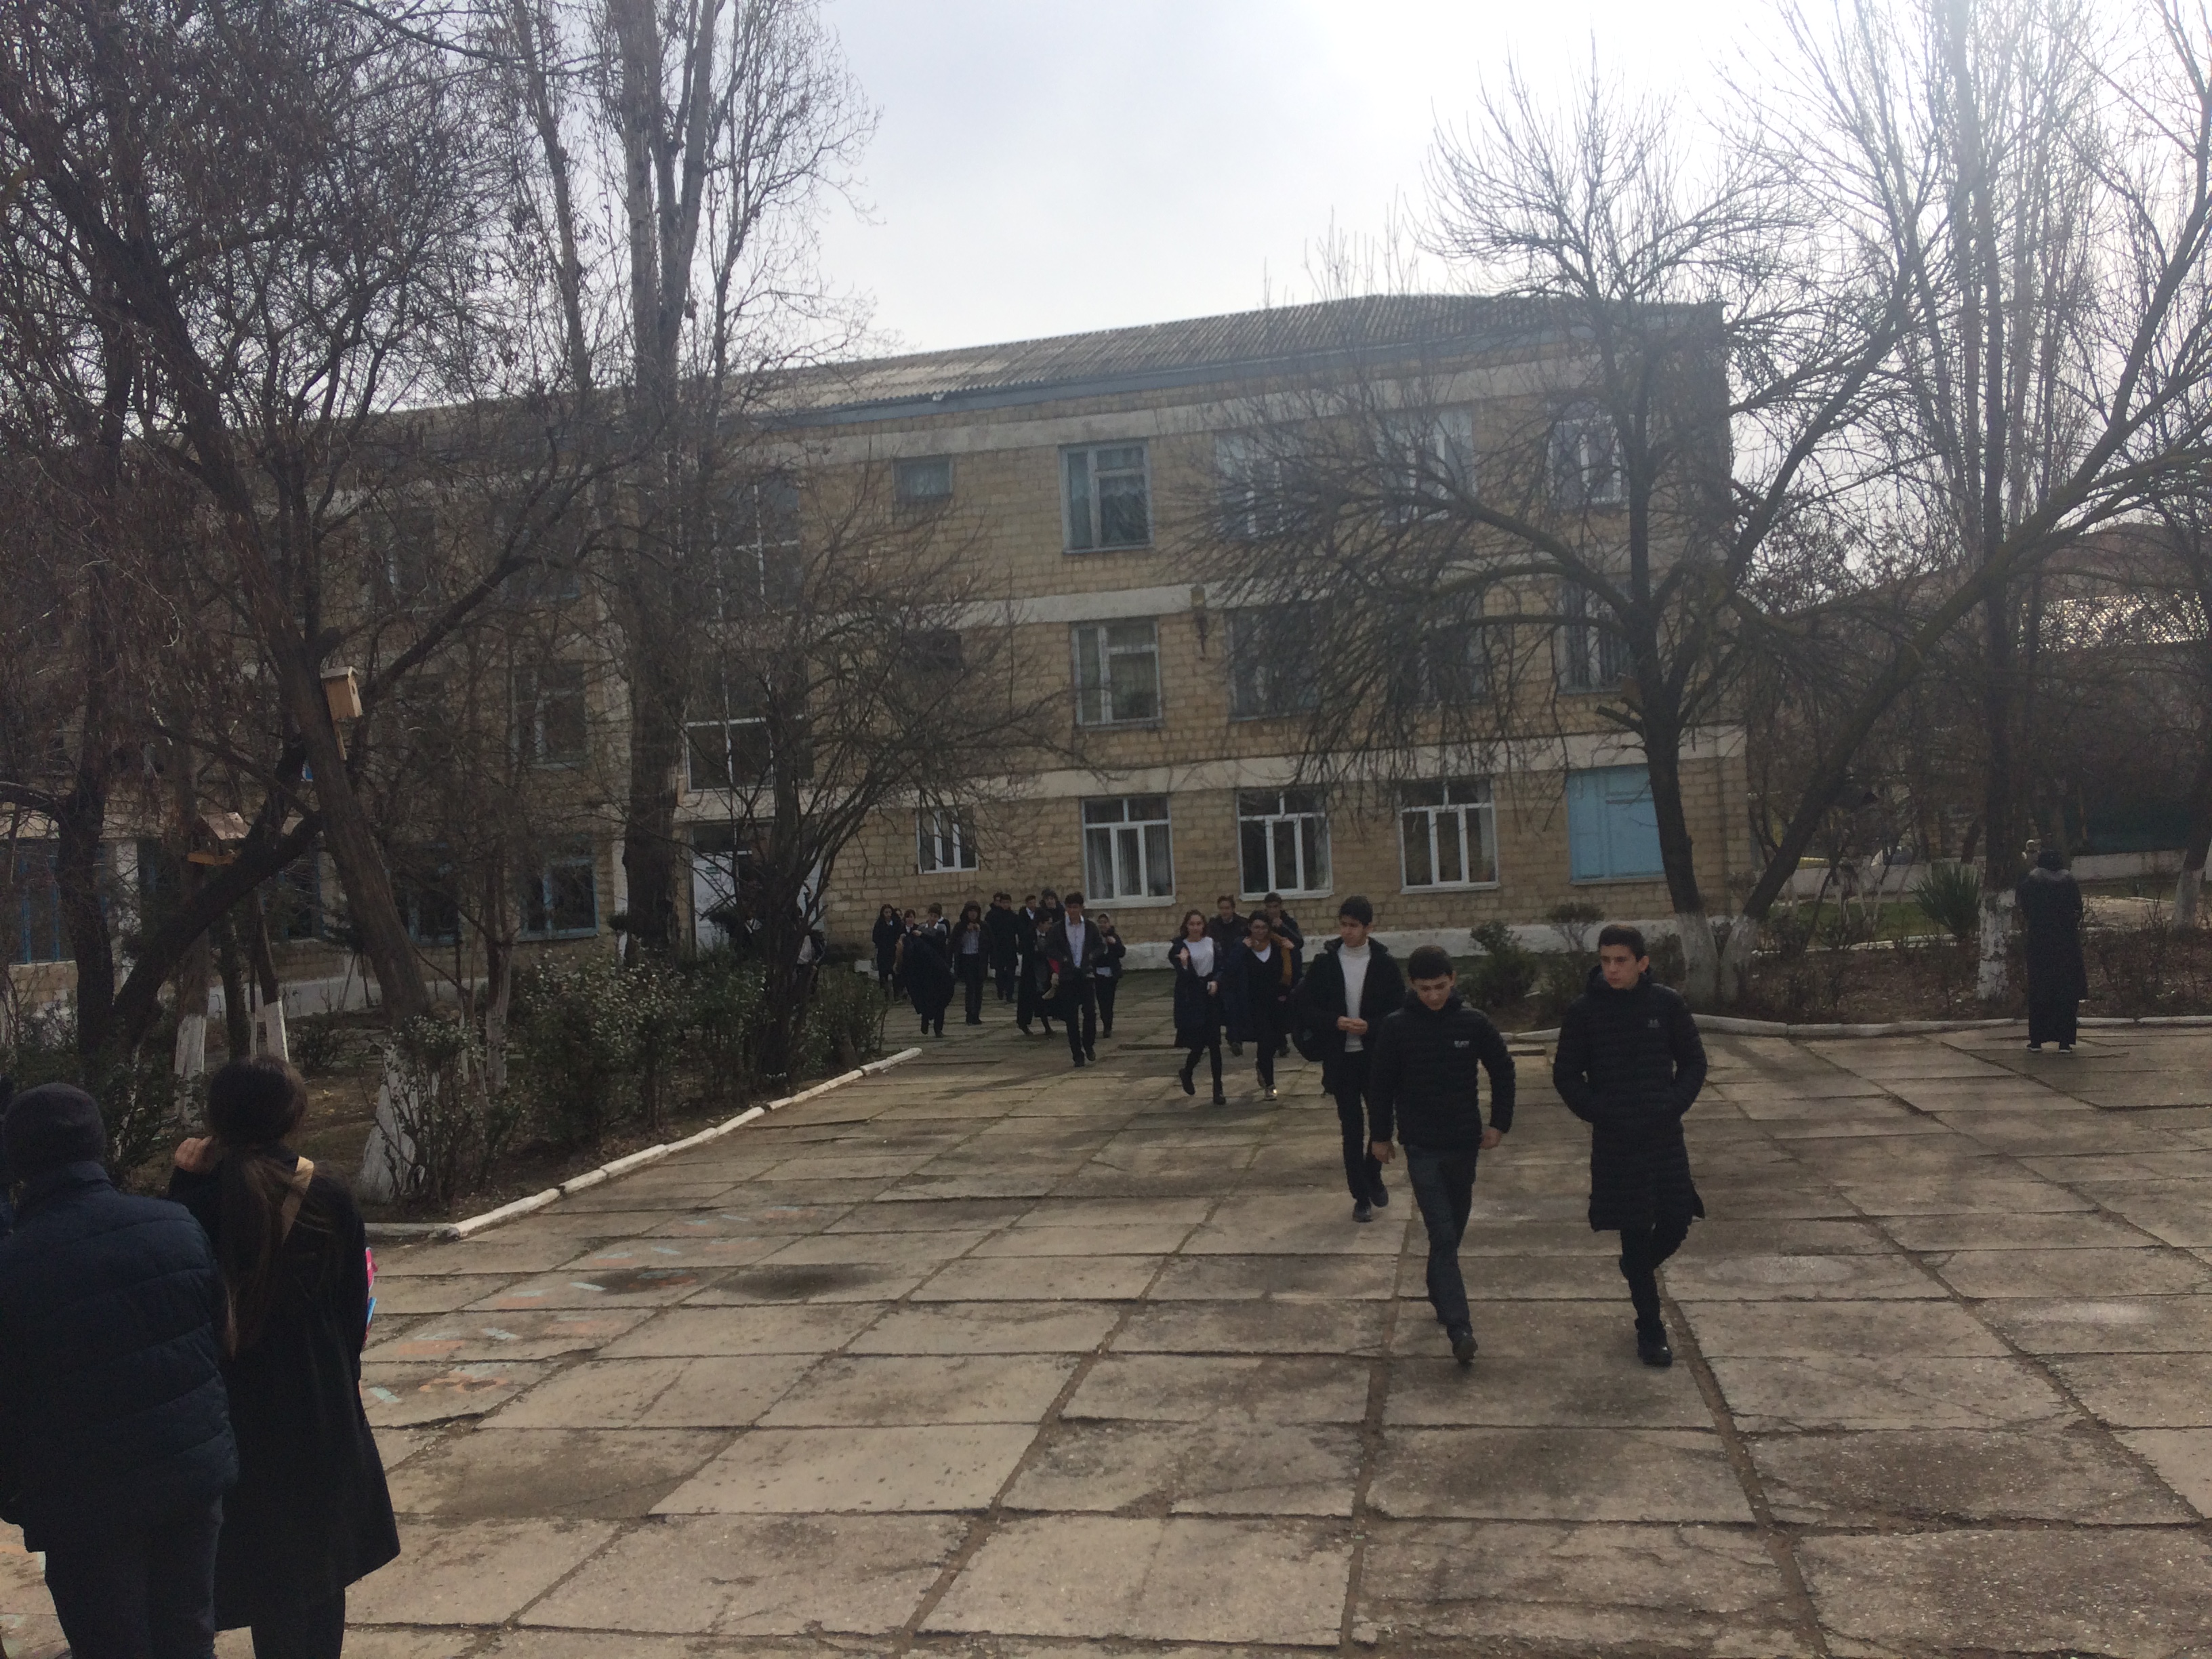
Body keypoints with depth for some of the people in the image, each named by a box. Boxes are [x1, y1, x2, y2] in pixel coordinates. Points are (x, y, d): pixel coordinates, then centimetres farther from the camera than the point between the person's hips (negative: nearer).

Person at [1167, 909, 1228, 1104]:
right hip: (1191, 999, -3)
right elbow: (1184, 976, -10)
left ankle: (1218, 1090, 7)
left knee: (1214, 1044, 1)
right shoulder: (1180, 947, -4)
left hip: (1211, 995, 3)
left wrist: (1215, 981, -14)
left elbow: (1220, 967, 5)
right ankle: (1187, 1072, 29)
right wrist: (1184, 964, -28)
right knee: (1198, 1043, -4)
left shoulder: (1212, 943, 5)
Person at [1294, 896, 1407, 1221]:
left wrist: (1370, 1026, -17)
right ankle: (1361, 1196, 14)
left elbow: (1399, 1010, -2)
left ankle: (1373, 1176, 33)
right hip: (1340, 1057, 0)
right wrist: (1335, 1022, -15)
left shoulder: (1385, 963, -2)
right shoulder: (1325, 964, 1)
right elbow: (1305, 1008, 1)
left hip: (1377, 1057, 0)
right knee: (1352, 1128, 4)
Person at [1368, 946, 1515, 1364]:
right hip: (1422, 1147, -2)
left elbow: (1502, 1071, 6)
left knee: (1453, 1231, 15)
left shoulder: (1473, 1023, -5)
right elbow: (1380, 1085, 1)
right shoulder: (1396, 1028, -9)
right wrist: (1382, 1136, 5)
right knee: (1443, 1236, -9)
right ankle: (1459, 1327, -13)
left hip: (1464, 1142, 3)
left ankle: (1439, 1295, 36)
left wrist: (1499, 1124, 3)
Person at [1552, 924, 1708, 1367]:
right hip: (1615, 1141, -2)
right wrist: (1598, 1114, -11)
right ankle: (1650, 1331, 17)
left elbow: (1694, 1063, 6)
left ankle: (1639, 1268, 36)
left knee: (1677, 1222, 2)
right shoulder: (1584, 1010, -6)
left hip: (1665, 1135, 2)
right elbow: (1565, 1074, 1)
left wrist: (1673, 1106, -8)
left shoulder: (1667, 1005, -2)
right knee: (1635, 1233, 4)